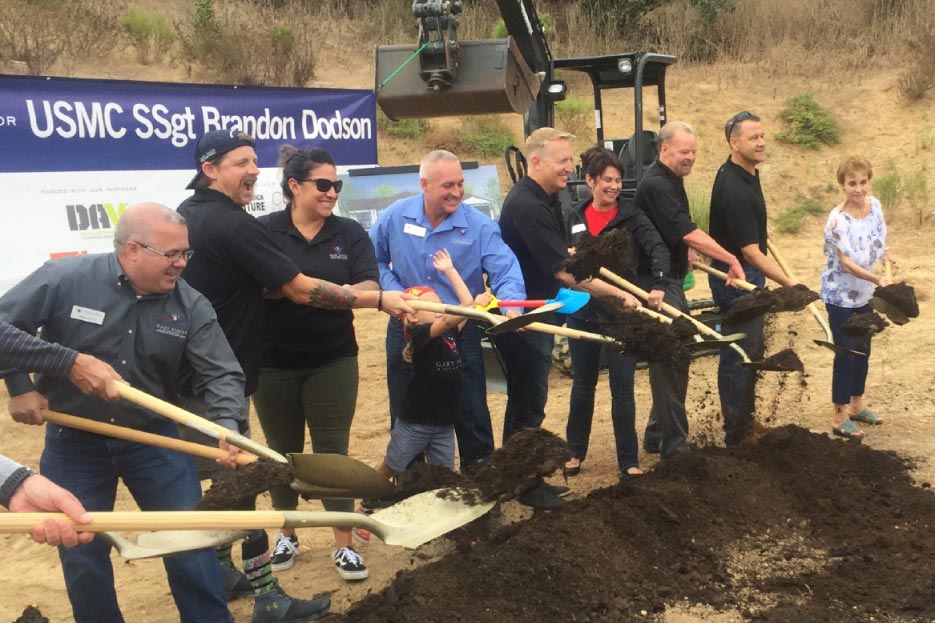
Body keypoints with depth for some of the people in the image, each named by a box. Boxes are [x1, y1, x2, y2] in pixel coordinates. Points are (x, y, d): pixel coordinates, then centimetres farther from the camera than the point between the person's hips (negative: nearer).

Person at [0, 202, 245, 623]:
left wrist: (227, 427, -30)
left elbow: (221, 373, -13)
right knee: (81, 553, 10)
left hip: (153, 438, 1)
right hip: (72, 443, -1)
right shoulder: (64, 279, -15)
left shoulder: (189, 305, -10)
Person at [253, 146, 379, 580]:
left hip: (333, 360, 0)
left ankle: (344, 545, 12)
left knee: (333, 449, 3)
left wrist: (339, 292, -28)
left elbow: (371, 288, -9)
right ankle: (286, 535, 31)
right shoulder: (263, 231, -5)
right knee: (283, 450, 13)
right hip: (273, 362, 0)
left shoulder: (350, 234, 0)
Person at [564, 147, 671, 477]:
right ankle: (575, 451, 29)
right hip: (582, 311, 3)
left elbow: (658, 249, -19)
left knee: (622, 387, 2)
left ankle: (629, 460, 14)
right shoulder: (575, 217, 5)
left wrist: (658, 285, -34)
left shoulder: (631, 215, -6)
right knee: (582, 384, 14)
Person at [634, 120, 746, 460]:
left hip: (670, 279, 11)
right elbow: (688, 233, -23)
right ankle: (674, 444, 0)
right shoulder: (656, 184, -18)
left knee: (675, 361, 15)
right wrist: (731, 260, -20)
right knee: (670, 364, -7)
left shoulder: (670, 180, 15)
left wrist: (686, 254, 18)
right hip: (657, 285, -11)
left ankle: (657, 437, 24)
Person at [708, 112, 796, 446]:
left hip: (749, 277, 10)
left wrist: (759, 228, 38)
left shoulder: (748, 172, 4)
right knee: (738, 355, -1)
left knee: (752, 350, 18)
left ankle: (746, 421, 32)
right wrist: (791, 285, -29)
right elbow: (751, 253, -28)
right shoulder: (733, 190, -27)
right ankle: (736, 433, 10)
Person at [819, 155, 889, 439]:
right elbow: (847, 263, -26)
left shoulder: (874, 204, -4)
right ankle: (840, 417, 10)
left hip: (865, 294, 7)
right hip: (841, 295, -7)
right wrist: (877, 279, -36)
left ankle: (856, 404, 34)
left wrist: (885, 258, 4)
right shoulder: (838, 219, -24)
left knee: (863, 350, 17)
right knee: (846, 353, -2)